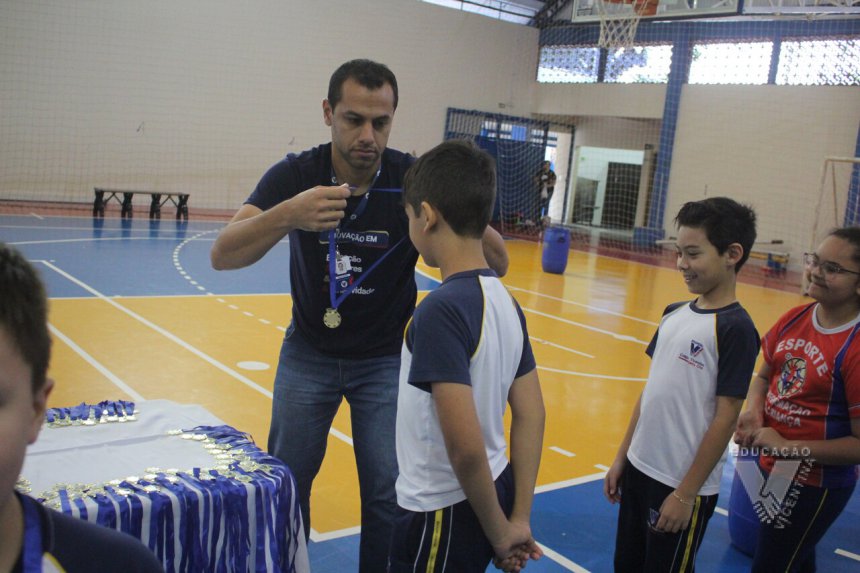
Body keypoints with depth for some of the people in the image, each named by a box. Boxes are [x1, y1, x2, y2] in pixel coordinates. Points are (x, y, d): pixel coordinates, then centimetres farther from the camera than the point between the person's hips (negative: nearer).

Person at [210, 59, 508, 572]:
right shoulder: (296, 176, -16)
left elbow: (497, 263, -20)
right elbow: (223, 256, -28)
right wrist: (288, 215, -48)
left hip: (386, 356, 0)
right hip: (310, 351, 1)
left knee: (388, 495, -2)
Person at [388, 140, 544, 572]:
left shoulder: (441, 310, -24)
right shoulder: (505, 300, 0)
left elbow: (466, 448, -26)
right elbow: (531, 416, 3)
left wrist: (499, 533, -12)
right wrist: (518, 519, 5)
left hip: (445, 512, -7)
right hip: (493, 495, 7)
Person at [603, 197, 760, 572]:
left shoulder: (735, 328, -16)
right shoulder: (674, 314, 4)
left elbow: (725, 417, -17)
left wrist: (686, 493, -16)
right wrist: (623, 456, 12)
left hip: (683, 485, -6)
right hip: (640, 468, 7)